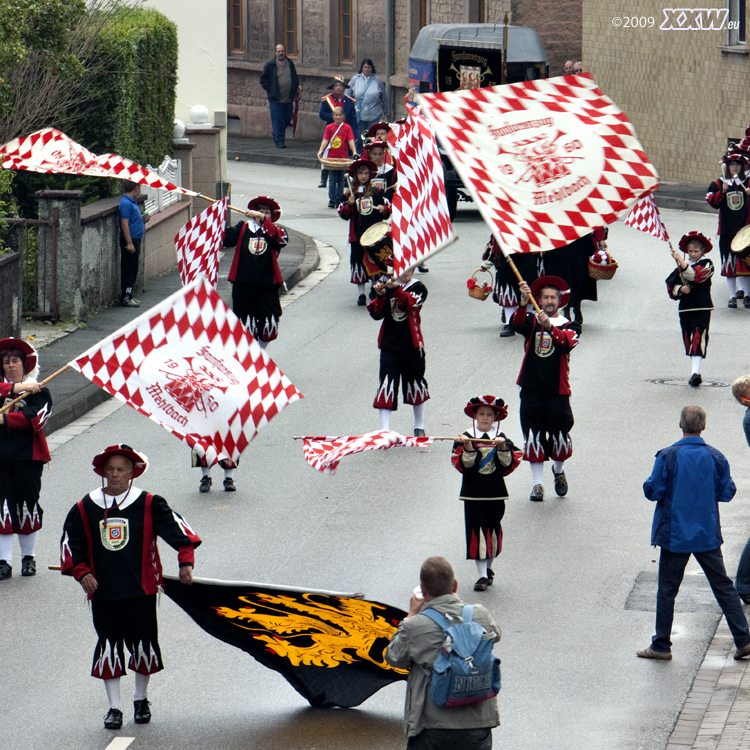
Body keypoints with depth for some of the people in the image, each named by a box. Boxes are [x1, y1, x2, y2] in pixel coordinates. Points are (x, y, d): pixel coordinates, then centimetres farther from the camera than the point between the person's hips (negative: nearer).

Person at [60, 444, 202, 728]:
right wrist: (81, 572, -3)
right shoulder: (85, 508, 3)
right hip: (102, 592, 1)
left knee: (143, 644, 7)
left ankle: (141, 700, 28)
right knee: (108, 647, 2)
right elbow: (70, 543, 10)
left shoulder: (148, 504, -3)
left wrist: (186, 560, -15)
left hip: (141, 590, -1)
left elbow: (176, 526, -3)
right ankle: (114, 707, 10)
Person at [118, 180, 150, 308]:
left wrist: (143, 219, 11)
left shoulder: (131, 202, 14)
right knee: (128, 269, -6)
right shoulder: (126, 204, -16)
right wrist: (129, 243, -23)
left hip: (135, 240, 10)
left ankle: (128, 296, 19)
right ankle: (125, 298, -3)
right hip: (130, 240, -10)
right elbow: (124, 224, -21)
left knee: (133, 269, 13)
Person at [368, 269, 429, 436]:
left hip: (411, 346, -1)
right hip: (389, 345, 1)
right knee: (387, 385, -7)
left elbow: (408, 303, -24)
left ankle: (419, 427, 30)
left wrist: (395, 290, -40)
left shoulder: (418, 288, -3)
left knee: (416, 384, 11)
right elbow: (376, 314, -4)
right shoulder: (386, 286, 3)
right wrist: (380, 296, -22)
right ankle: (384, 430, -7)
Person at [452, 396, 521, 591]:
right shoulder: (466, 438, -2)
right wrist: (468, 448, -27)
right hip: (473, 493, -2)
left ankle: (488, 568, 30)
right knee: (477, 532, -7)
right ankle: (482, 576, -6)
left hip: (495, 494, 2)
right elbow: (464, 466, -11)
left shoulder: (501, 438, 4)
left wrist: (503, 448, -21)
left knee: (493, 531, 10)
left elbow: (509, 465, -5)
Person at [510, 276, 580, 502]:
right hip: (531, 390, 1)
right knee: (533, 438, 2)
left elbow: (566, 343, -18)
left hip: (557, 392, -1)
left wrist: (550, 326, -36)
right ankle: (538, 483, 11)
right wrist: (523, 304, -36)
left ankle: (558, 471, 32)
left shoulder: (569, 326, 5)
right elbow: (517, 324, -16)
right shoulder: (532, 321, 7)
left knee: (559, 436, 3)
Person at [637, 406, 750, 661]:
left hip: (675, 534, -2)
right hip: (708, 533, 2)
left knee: (667, 589, 8)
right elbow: (727, 493, 0)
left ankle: (661, 645, 12)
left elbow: (652, 491, -11)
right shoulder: (716, 457, -6)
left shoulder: (668, 456, -13)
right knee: (723, 585, 10)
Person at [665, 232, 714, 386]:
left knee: (698, 339, -15)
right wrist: (680, 289, -10)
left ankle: (696, 372, -24)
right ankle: (695, 372, 16)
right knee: (689, 341, 8)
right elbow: (671, 285, 11)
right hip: (685, 308, 5)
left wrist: (680, 260, -28)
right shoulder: (682, 266, 12)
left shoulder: (706, 264, -3)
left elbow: (695, 275, -23)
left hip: (702, 309, -5)